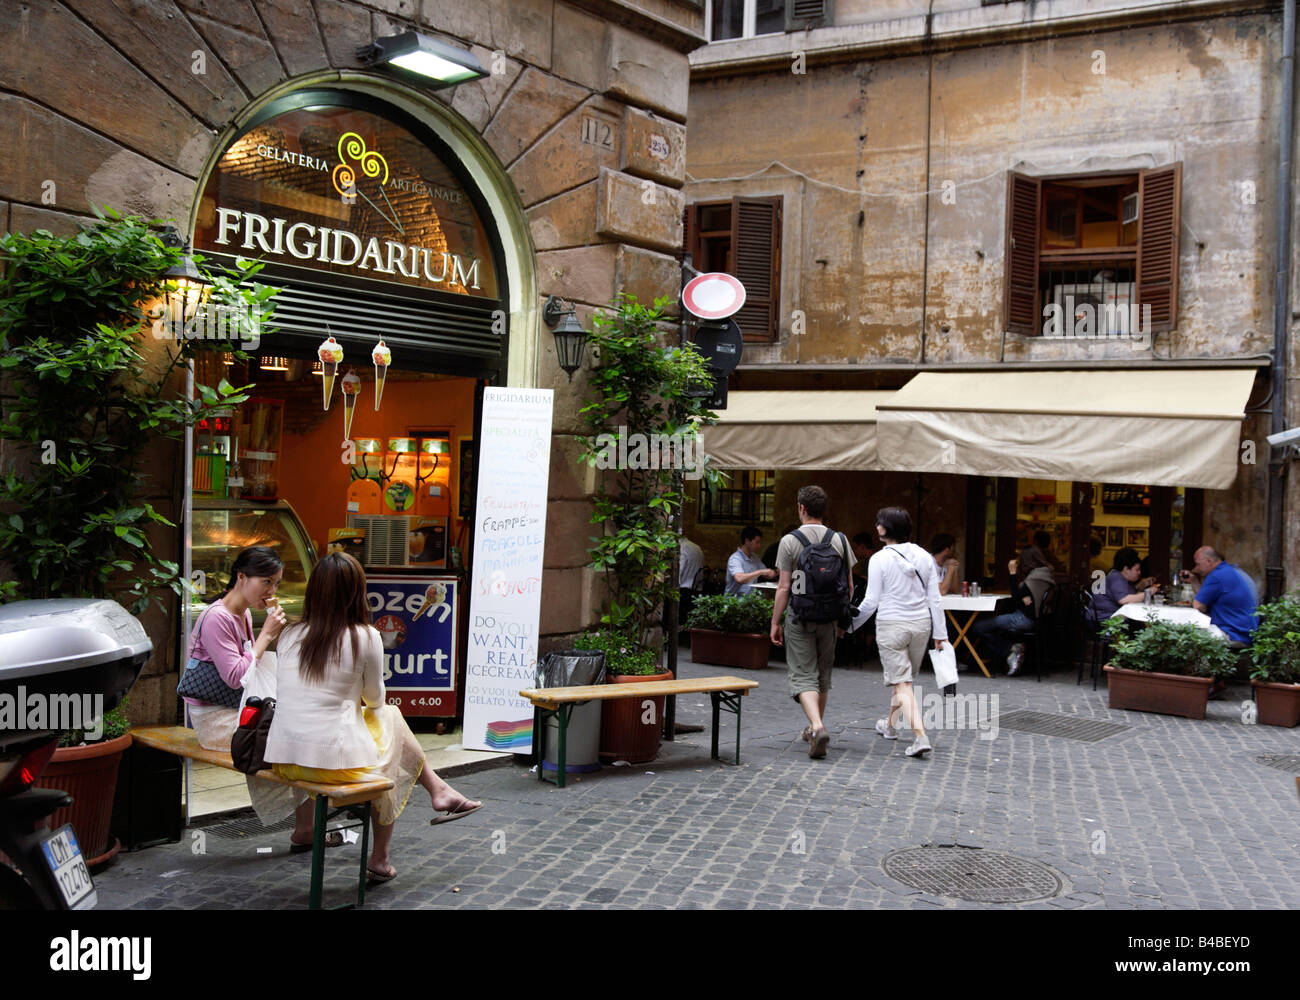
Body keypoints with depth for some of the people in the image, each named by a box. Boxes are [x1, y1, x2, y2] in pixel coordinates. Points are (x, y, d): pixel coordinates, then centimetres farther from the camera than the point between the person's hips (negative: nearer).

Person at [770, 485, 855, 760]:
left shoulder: (790, 541, -9)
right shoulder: (840, 540, 2)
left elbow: (784, 588, -10)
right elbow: (849, 586, 4)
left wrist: (775, 622, -2)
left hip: (799, 617, -4)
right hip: (829, 618, 4)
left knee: (803, 675, -3)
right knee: (823, 674, 17)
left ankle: (817, 727, -23)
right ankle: (816, 726, 29)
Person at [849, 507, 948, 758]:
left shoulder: (880, 559, -11)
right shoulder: (924, 556, 3)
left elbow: (871, 601, -9)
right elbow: (934, 599, 4)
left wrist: (852, 622, 6)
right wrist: (940, 633, 9)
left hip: (891, 625, -5)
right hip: (921, 624, 5)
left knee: (901, 684, -3)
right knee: (903, 678, 22)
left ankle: (920, 736, -17)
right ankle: (889, 724, 40)